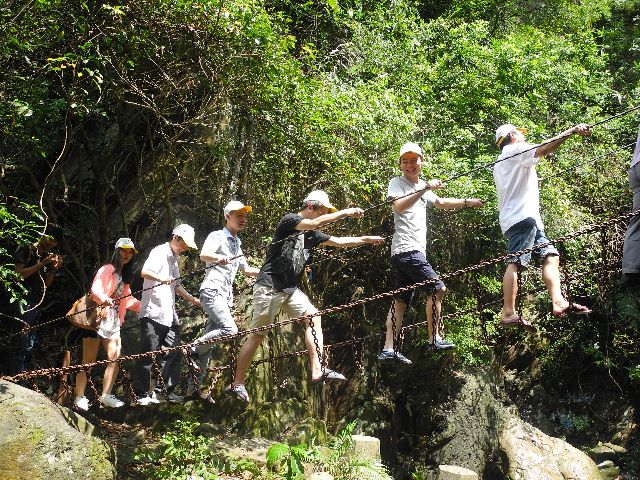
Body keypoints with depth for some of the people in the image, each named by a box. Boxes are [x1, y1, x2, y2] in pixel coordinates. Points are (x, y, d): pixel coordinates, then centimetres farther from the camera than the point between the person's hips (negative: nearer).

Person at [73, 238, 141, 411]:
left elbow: (127, 299, 21)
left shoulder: (125, 276, 18)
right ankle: (79, 397, 0)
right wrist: (103, 299, -43)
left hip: (113, 323, 8)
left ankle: (106, 395, 8)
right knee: (88, 360, -5)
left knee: (115, 359, 2)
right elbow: (95, 289, -23)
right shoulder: (106, 270, -8)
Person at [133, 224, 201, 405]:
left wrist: (193, 299, 24)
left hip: (169, 314, 9)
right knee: (149, 353, -5)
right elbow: (144, 272, -22)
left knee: (173, 353, 7)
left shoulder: (174, 259, 21)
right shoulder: (159, 252, -6)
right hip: (153, 313, -9)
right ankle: (142, 394, 2)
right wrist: (161, 278, -39)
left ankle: (166, 390, 16)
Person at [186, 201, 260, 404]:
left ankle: (193, 387, 9)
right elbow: (203, 254, -21)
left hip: (226, 295, 8)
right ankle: (193, 349, -9)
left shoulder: (237, 243, 23)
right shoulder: (217, 236, -2)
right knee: (230, 329, -26)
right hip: (212, 290, -8)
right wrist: (219, 258, -43)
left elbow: (246, 270, 33)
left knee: (209, 342, 6)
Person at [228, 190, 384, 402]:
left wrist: (367, 239, 14)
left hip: (291, 289, 8)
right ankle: (237, 383, 3)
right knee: (257, 334, -5)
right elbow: (315, 223, -23)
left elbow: (339, 241, 19)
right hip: (269, 287, -8)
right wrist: (345, 212, -19)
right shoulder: (289, 220, -8)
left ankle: (317, 370, -14)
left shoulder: (312, 235, 14)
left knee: (313, 317, -10)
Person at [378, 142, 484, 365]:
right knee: (437, 288, -14)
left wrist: (468, 202, 35)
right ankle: (435, 339, -7)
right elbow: (399, 206, -22)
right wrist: (425, 188, -28)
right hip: (406, 248, -9)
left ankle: (388, 350, 5)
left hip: (416, 250, 9)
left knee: (401, 300, 5)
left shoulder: (422, 187, 22)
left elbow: (441, 203, 36)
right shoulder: (397, 183, -3)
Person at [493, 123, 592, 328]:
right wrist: (573, 130, -18)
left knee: (550, 255, 1)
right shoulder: (515, 150, 3)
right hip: (522, 216, -10)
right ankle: (508, 313, -24)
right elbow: (543, 149, -14)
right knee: (515, 262, -17)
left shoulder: (500, 163, 31)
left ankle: (558, 302, -13)